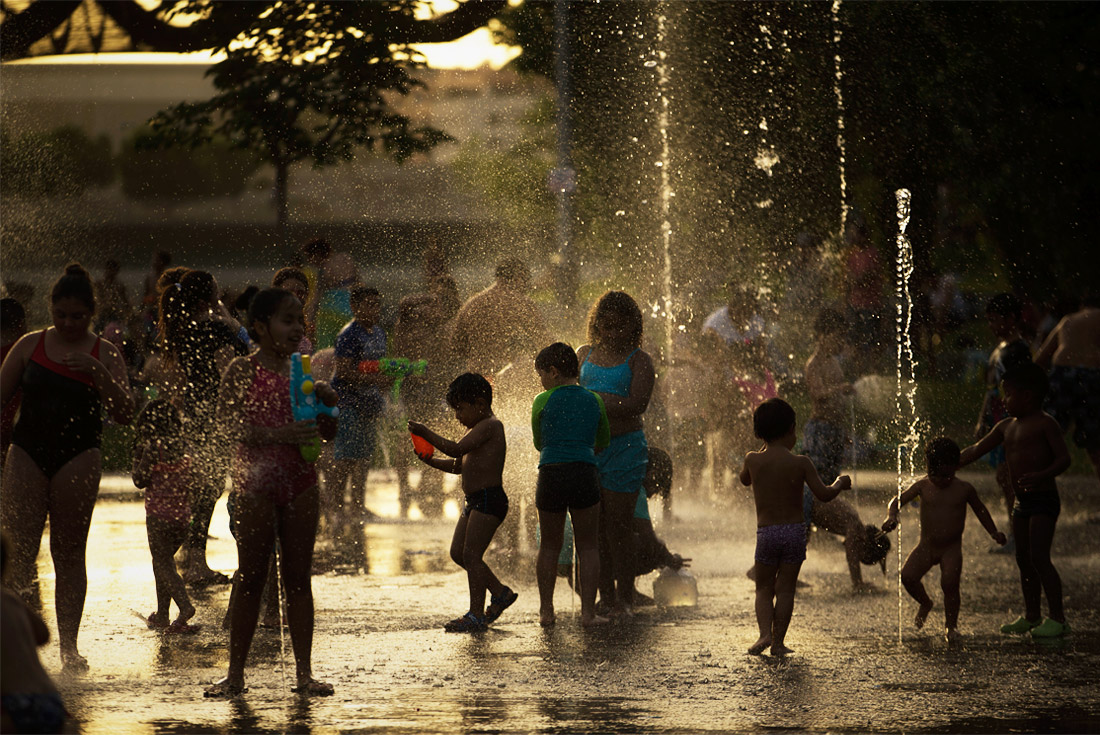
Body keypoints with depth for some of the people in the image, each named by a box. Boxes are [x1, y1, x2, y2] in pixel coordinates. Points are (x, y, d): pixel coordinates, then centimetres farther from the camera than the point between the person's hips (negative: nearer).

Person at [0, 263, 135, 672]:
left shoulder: (105, 355, 4)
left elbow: (124, 413, -3)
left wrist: (97, 373, -16)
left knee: (70, 551, 2)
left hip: (78, 457, -1)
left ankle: (69, 645, 6)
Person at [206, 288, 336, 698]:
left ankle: (304, 672, 8)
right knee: (251, 578, 0)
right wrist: (279, 435, -24)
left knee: (298, 577, 5)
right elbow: (228, 424, -14)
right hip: (257, 478, -4)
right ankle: (235, 674, 7)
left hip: (299, 479, 4)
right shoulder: (242, 371, -5)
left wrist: (324, 399, -5)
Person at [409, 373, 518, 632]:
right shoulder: (476, 430, 19)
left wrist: (425, 433, -17)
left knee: (471, 555, -10)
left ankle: (476, 615, -7)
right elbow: (458, 465, 25)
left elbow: (456, 449, -23)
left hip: (489, 499, -11)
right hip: (475, 501, 11)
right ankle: (500, 593, 24)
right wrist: (430, 460, 11)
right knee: (458, 553, 13)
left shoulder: (490, 426, -13)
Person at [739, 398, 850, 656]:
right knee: (785, 589, 8)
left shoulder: (753, 460, -3)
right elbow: (824, 494, -5)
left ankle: (765, 632, -9)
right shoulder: (800, 462, -7)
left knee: (764, 588, 12)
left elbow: (745, 480, 20)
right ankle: (778, 641, 5)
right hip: (795, 530, 0)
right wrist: (840, 482, 15)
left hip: (766, 532, 0)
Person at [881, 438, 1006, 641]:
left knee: (949, 583, -19)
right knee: (908, 575, -15)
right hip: (926, 546, 2)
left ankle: (951, 625, 3)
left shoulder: (964, 489, -3)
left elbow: (981, 510, 12)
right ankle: (925, 603, 18)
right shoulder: (923, 486, -3)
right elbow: (898, 501, -1)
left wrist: (994, 533, 6)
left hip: (951, 549, -2)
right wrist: (891, 517, -22)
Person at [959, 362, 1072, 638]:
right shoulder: (1006, 426, 14)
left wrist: (1042, 475, -33)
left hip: (1043, 499, -8)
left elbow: (1063, 458, -17)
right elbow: (977, 450, 21)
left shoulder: (1045, 423, -10)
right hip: (1022, 502, 8)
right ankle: (1032, 616, 21)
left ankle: (1057, 618, -11)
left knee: (1039, 557, -14)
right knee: (1024, 559, 11)